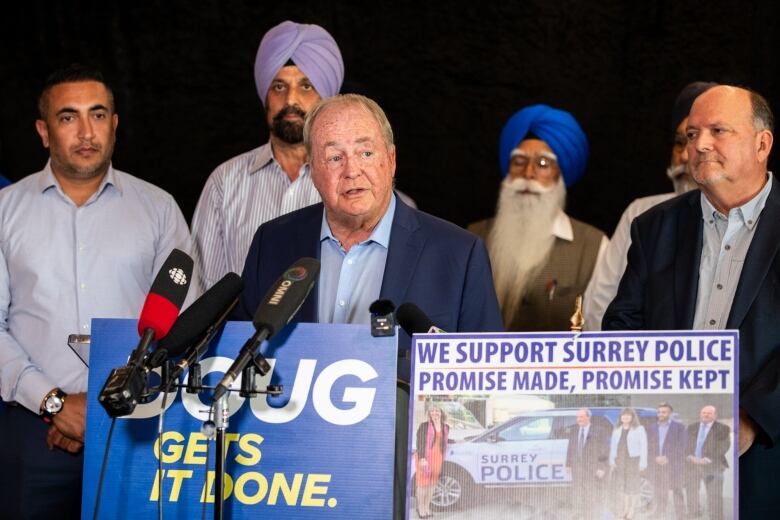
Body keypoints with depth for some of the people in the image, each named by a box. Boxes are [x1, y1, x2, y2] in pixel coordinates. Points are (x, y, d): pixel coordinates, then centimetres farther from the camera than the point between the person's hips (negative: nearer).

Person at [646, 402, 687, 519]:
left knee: (677, 493, -2)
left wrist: (668, 458, -13)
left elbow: (682, 445, -5)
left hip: (673, 466, -3)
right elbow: (648, 447, 9)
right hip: (656, 466, 3)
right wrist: (656, 458, -8)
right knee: (659, 495, 2)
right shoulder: (651, 428, 13)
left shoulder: (678, 427, 3)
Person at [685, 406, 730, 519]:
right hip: (692, 464, 4)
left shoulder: (723, 429, 2)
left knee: (714, 496, -6)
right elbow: (686, 445, 11)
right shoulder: (691, 427, 16)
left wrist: (708, 459, -16)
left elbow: (724, 446, -7)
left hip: (712, 465, -4)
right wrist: (690, 457, -10)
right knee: (691, 492, 6)